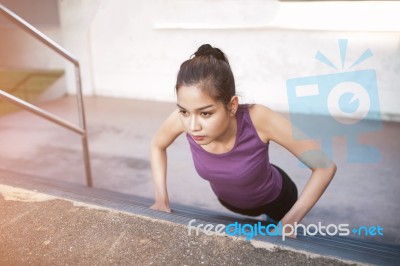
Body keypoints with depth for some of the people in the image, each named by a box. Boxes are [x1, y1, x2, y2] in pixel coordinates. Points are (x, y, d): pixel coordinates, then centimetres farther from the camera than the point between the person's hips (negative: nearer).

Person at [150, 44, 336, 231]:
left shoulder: (256, 118, -42)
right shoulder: (182, 118, -33)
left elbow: (325, 167, -34)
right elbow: (157, 145, -9)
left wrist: (289, 223, -34)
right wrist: (162, 200, -16)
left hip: (274, 197, -3)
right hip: (227, 200, 3)